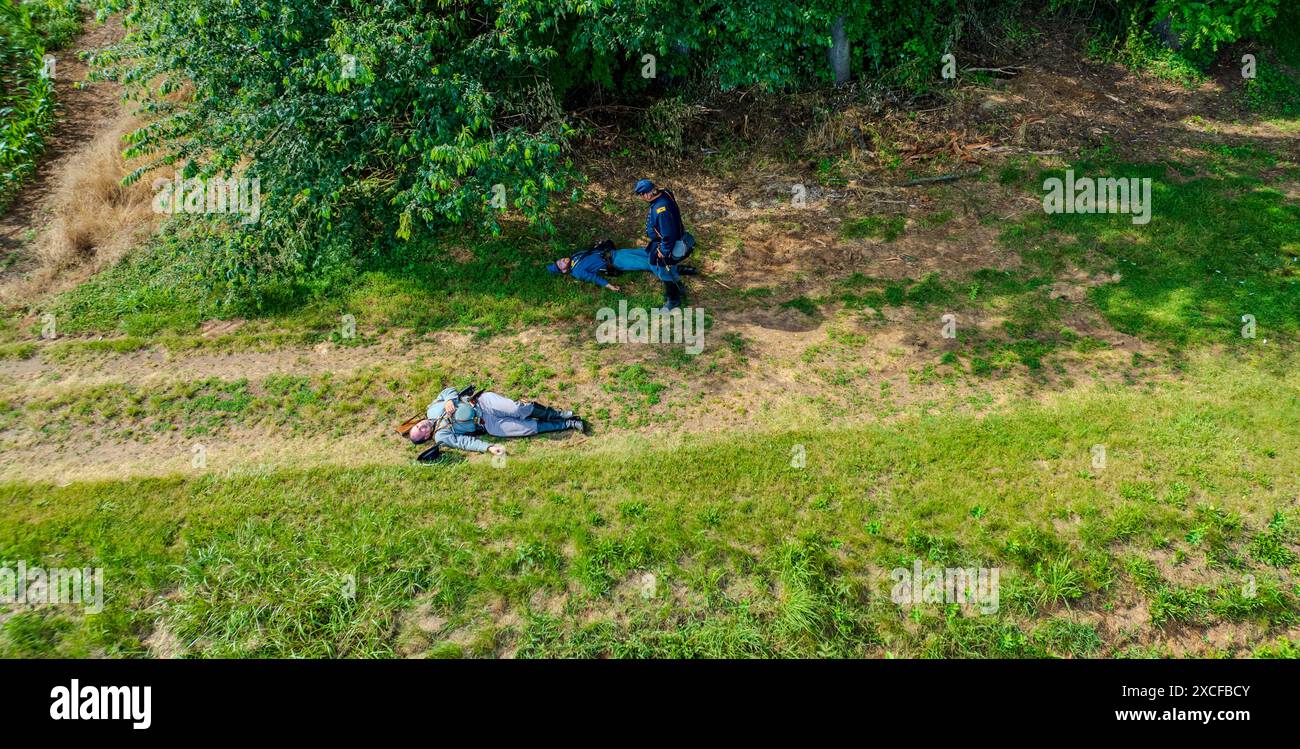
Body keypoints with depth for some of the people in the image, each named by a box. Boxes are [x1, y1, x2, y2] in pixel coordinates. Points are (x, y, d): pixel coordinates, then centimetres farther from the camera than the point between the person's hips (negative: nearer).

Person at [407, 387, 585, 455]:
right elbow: (466, 442, -13)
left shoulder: (432, 410, 6)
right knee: (529, 428, -16)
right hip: (489, 425, -2)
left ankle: (557, 414, -6)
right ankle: (568, 424, -3)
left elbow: (450, 390, 10)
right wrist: (488, 447, -25)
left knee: (517, 409, -24)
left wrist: (449, 401, -12)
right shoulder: (441, 437, -4)